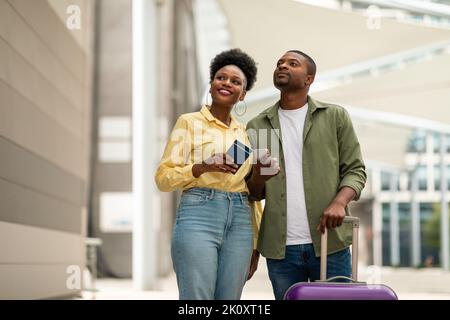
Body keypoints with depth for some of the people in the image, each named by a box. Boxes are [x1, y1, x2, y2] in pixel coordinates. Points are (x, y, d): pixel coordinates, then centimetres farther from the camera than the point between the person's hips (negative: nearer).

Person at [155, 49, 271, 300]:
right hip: (199, 216, -4)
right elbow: (163, 178, -2)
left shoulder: (245, 132, 18)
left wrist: (256, 244, 17)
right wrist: (204, 167, -18)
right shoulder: (189, 122, 5)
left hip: (240, 222, 5)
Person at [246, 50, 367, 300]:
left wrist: (339, 202, -15)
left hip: (329, 244, -1)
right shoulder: (256, 126, 13)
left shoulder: (335, 117, 8)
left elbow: (355, 170, 5)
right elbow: (253, 193, 14)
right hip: (280, 248, 2)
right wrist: (258, 178, -10)